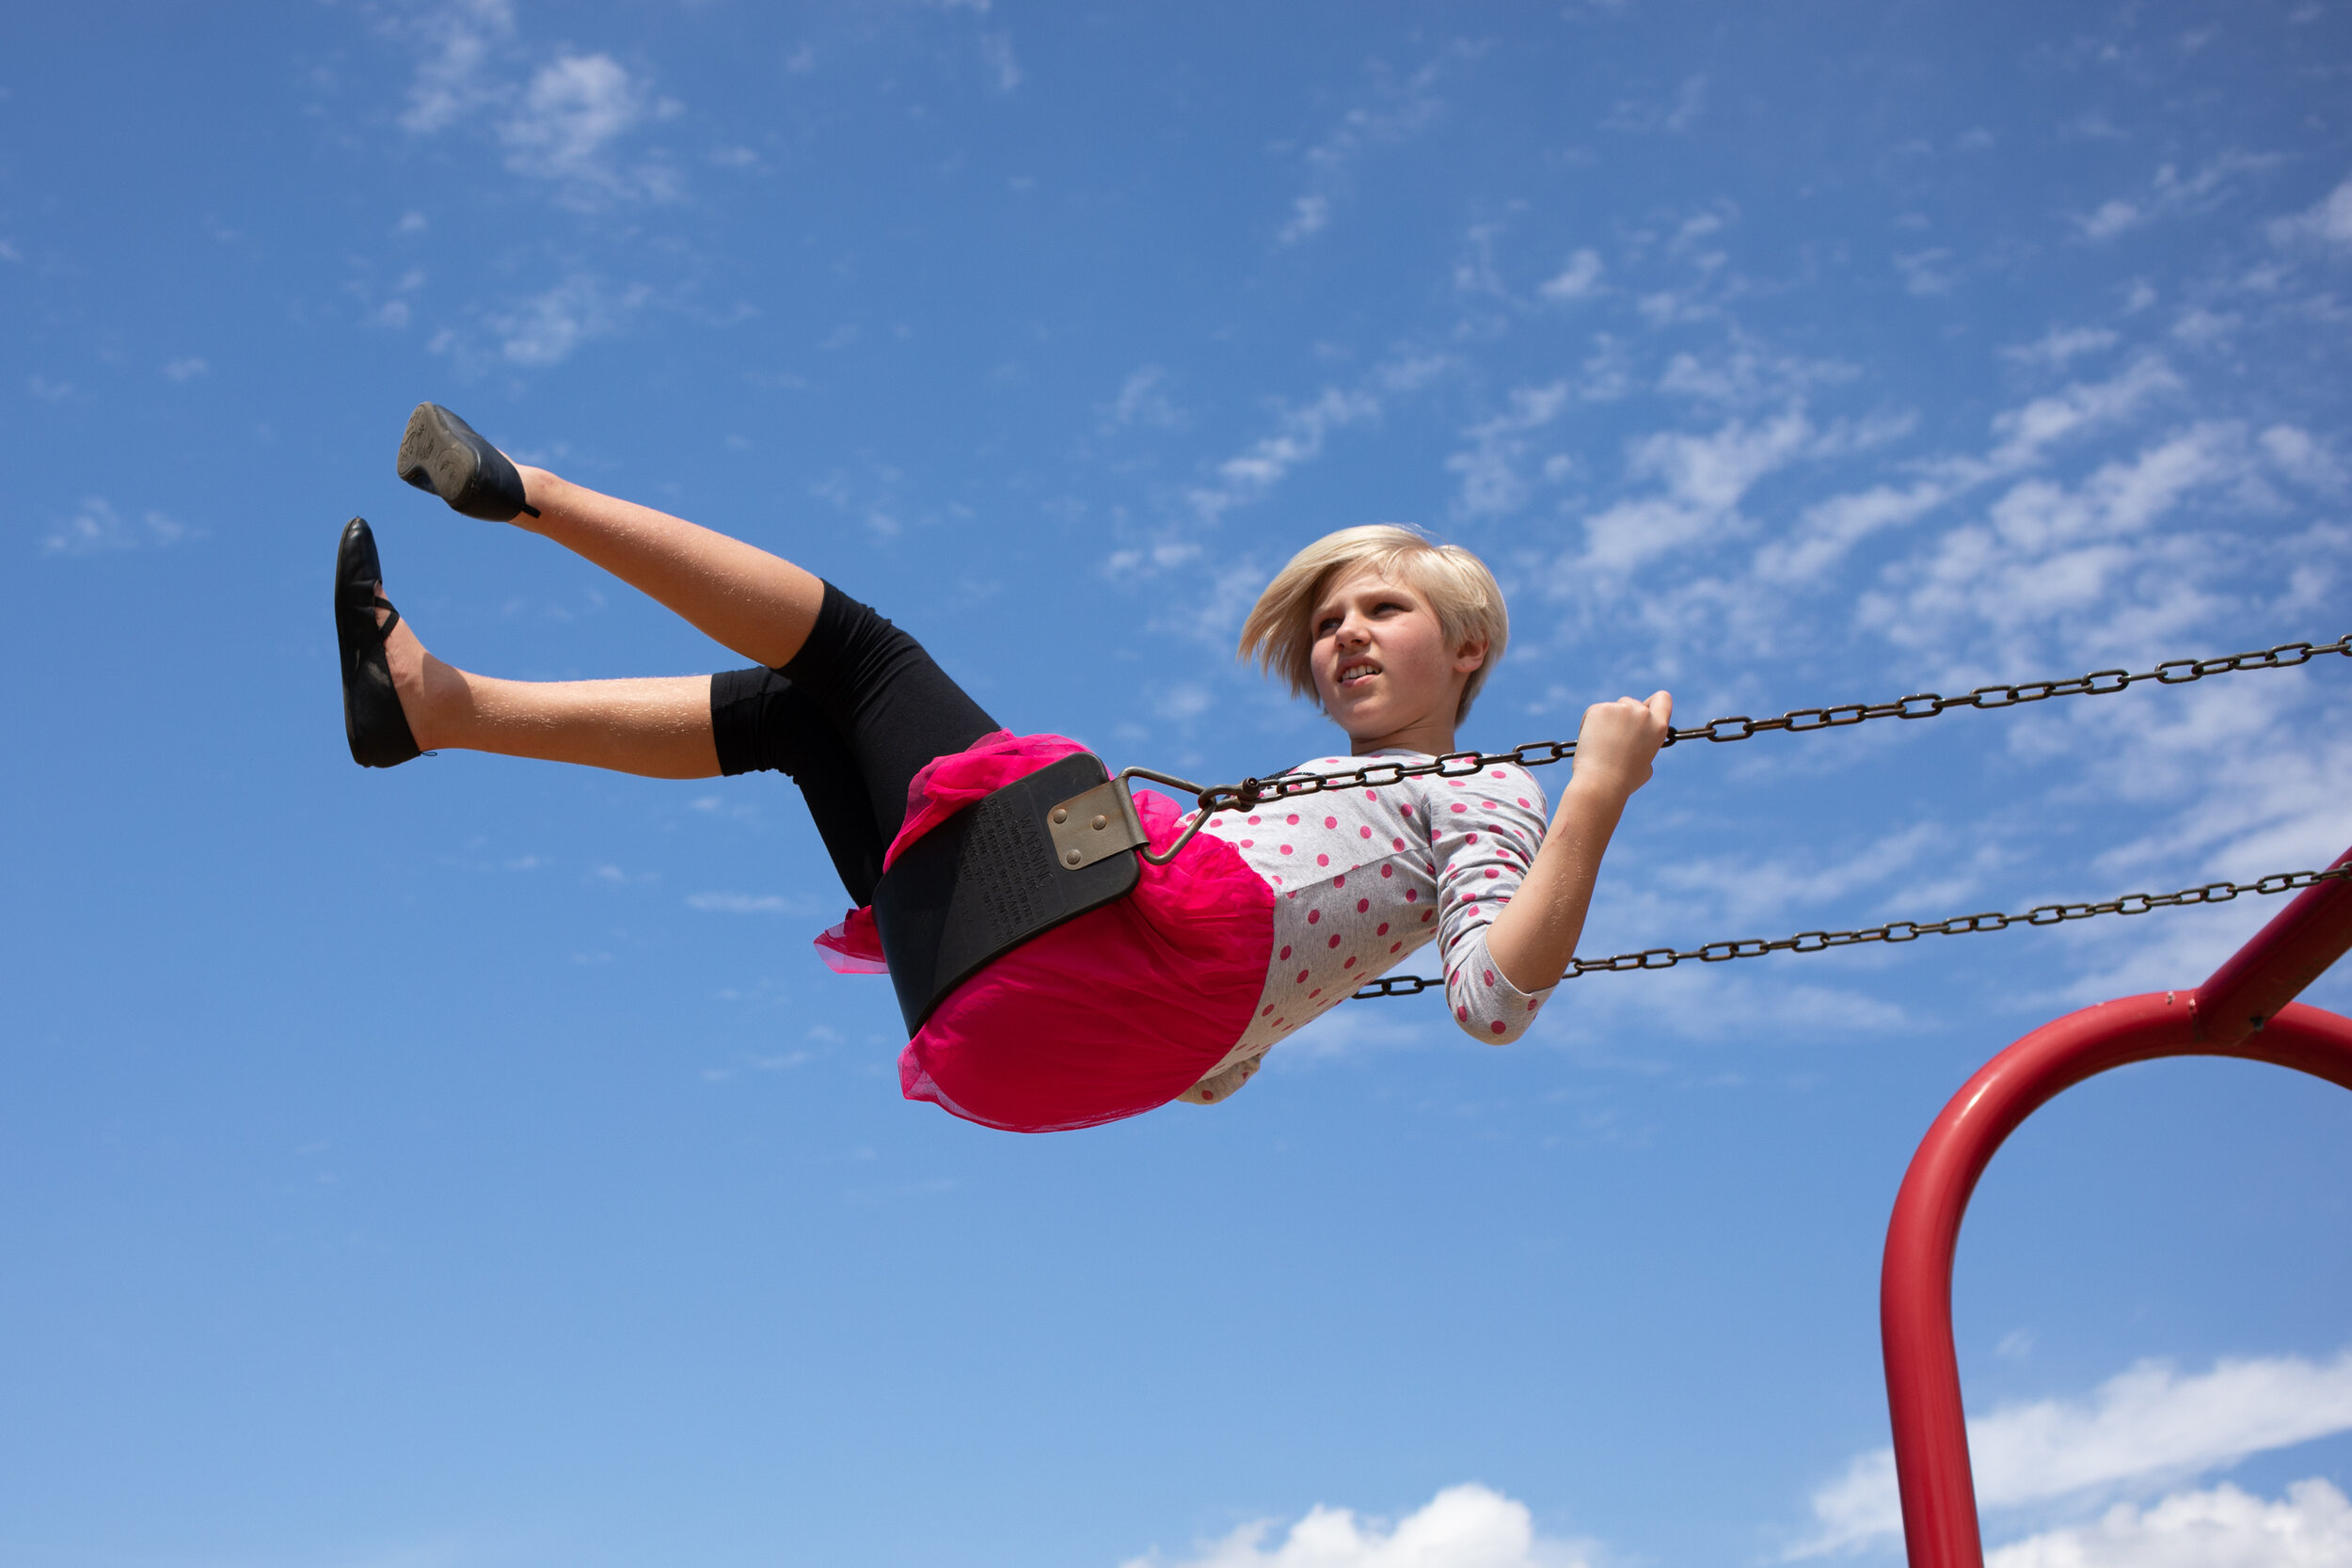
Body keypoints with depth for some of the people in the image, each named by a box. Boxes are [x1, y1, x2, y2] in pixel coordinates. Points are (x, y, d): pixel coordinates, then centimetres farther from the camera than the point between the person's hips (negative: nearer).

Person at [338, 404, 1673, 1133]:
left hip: (1148, 926, -8)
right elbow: (1215, 1068, 31)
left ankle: (524, 491, 2)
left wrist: (1600, 794, -13)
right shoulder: (1327, 802, 34)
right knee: (783, 712, 17)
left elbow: (1497, 1002, -10)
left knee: (854, 645, -3)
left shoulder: (1482, 795, 13)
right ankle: (434, 702, 15)